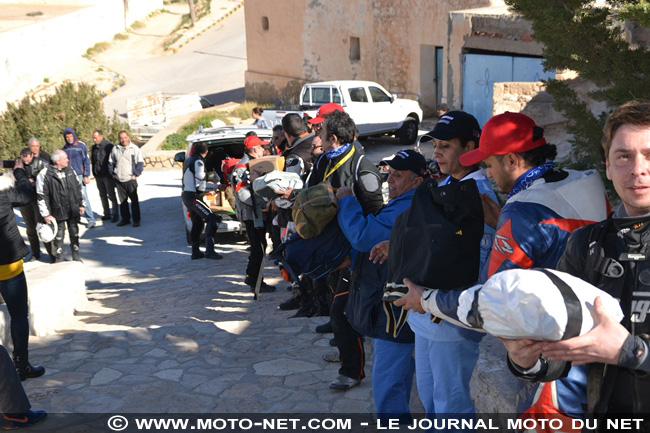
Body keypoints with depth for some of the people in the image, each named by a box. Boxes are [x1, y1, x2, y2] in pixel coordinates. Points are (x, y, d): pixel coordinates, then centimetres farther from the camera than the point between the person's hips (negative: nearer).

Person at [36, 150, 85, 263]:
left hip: (73, 210, 5)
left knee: (74, 233, 13)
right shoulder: (44, 175, -12)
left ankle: (76, 256, 28)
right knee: (59, 236, 5)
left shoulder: (70, 170, 5)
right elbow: (41, 196, -10)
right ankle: (58, 260, 19)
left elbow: (78, 188, 14)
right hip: (58, 212, -4)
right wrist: (46, 214, -10)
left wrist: (81, 204, 13)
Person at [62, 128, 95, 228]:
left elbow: (87, 161, -3)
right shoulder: (65, 148, 10)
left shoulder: (81, 145, -2)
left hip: (79, 175, -4)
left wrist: (86, 176, -9)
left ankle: (91, 219, -5)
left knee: (84, 197, -9)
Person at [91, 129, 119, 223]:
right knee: (103, 196, 11)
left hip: (108, 176, -7)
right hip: (98, 176, 7)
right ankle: (107, 214, 19)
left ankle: (115, 215, 2)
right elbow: (93, 161, 19)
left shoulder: (108, 146, -9)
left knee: (111, 195, -3)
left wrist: (111, 173, -11)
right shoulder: (94, 147, 11)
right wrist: (94, 173, 14)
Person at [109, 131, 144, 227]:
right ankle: (125, 219, 19)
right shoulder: (115, 149, 10)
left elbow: (140, 163, -1)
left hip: (130, 179, -4)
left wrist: (135, 174, -7)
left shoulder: (134, 148, -1)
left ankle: (136, 220, 4)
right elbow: (111, 162, 20)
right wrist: (112, 173, 9)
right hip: (118, 180, 4)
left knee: (134, 200, -2)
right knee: (122, 201, 9)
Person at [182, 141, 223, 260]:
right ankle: (209, 250, -22)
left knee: (197, 223, 19)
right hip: (194, 197, -10)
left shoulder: (188, 160, 16)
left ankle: (195, 252, 22)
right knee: (213, 220, -15)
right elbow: (199, 185, -16)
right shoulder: (198, 162, -13)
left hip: (186, 195, 10)